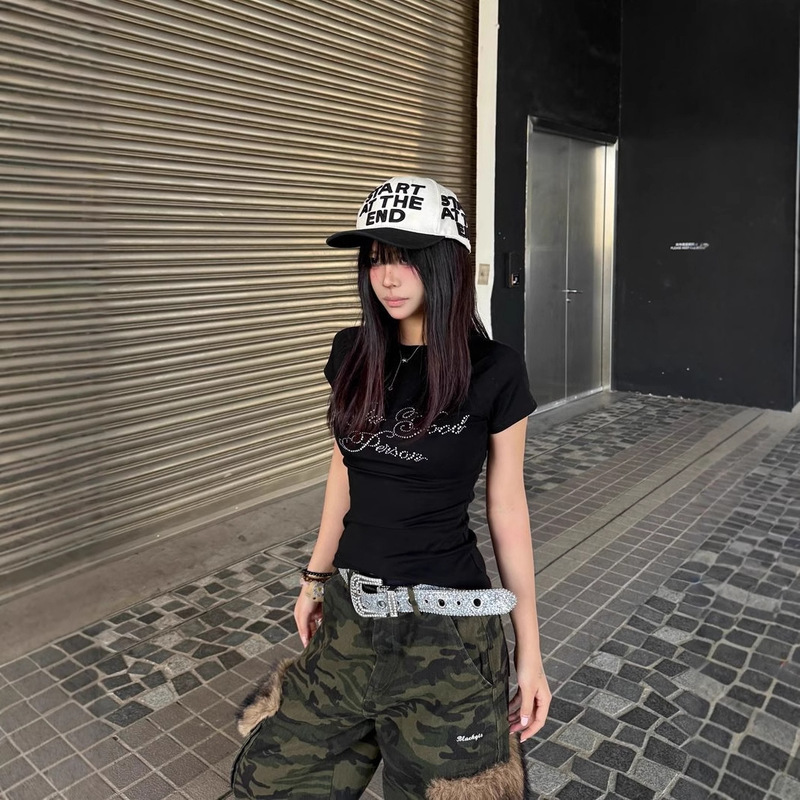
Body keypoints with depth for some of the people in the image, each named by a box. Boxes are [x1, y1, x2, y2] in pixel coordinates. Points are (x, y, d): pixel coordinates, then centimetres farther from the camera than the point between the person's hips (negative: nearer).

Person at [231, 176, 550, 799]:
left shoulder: (494, 373, -12)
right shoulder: (353, 353, 0)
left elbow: (507, 507, -5)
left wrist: (530, 650, -1)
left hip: (446, 627, -4)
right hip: (349, 613, 5)